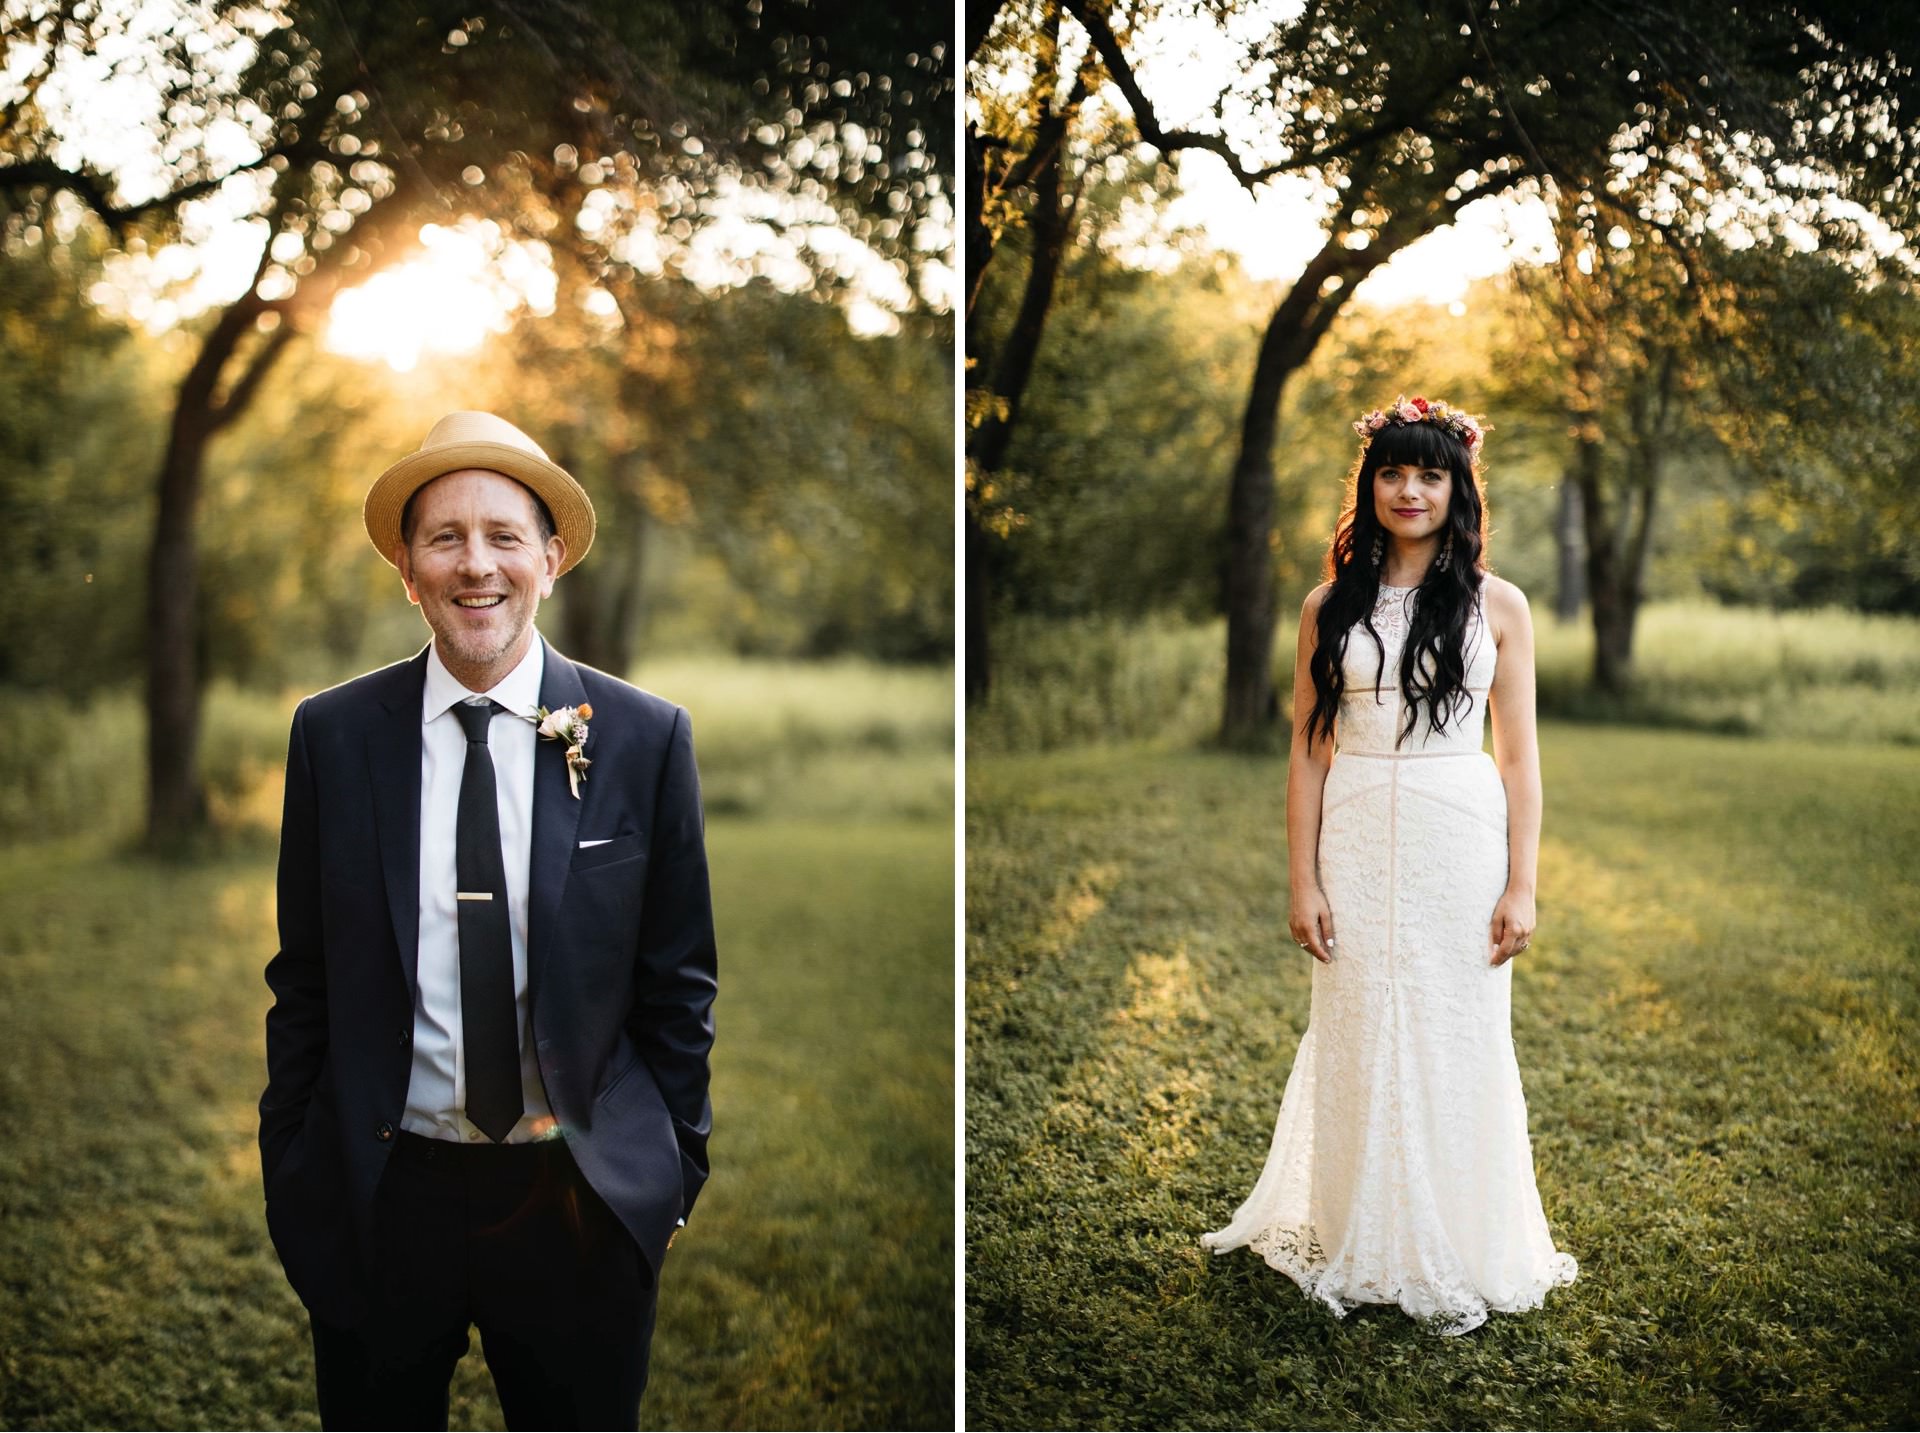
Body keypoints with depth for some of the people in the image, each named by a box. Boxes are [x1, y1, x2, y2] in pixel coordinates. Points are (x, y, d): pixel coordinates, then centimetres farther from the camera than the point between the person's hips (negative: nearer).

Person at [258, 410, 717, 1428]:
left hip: (580, 1198, 0)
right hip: (377, 1196, 1)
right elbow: (303, 977, 4)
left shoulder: (645, 736, -5)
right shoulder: (332, 733, -2)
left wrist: (677, 1172, 3)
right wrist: (290, 1175, 5)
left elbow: (677, 982, 1)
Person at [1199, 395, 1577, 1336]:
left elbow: (1518, 755, 2)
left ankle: (1456, 1259, 20)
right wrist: (1302, 881, -1)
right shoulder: (1332, 606, 5)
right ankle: (1360, 1252, 21)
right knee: (1358, 1044, 6)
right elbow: (1308, 753, 5)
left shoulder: (1497, 605, 3)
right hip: (1359, 843, 1)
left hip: (1461, 843, -1)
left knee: (1457, 1044, 5)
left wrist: (1521, 887, -3)